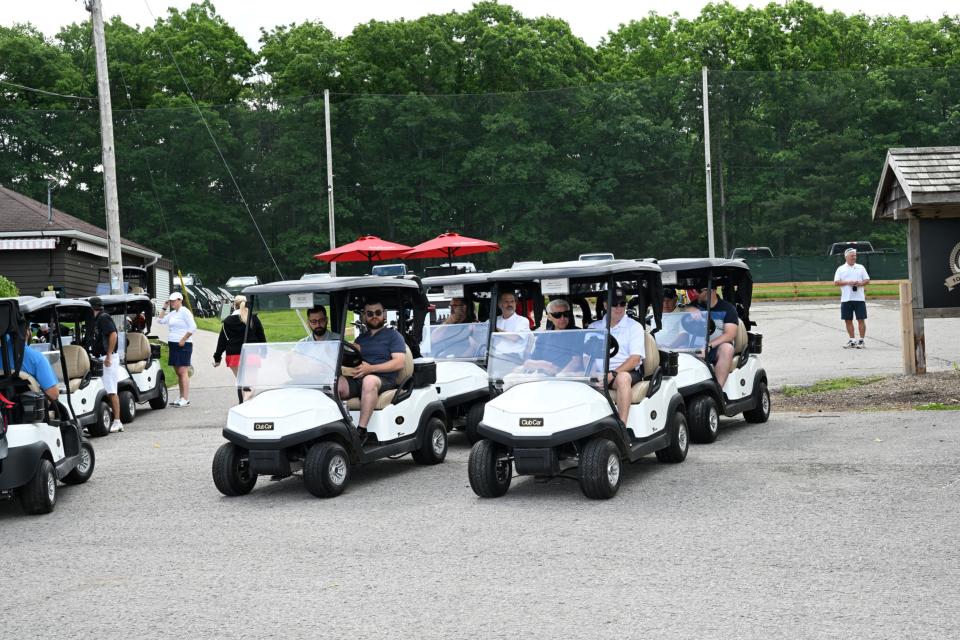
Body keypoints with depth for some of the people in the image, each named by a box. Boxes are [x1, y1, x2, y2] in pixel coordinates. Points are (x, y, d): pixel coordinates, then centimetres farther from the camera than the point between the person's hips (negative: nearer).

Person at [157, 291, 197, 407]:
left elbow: (193, 328, -16)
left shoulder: (185, 312, -9)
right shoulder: (173, 313, 16)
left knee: (183, 372, -11)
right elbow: (161, 320, 19)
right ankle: (181, 398, 13)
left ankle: (186, 399, -14)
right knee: (178, 373, 9)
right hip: (173, 345, 9)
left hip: (182, 346, -9)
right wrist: (164, 307, 12)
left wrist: (183, 340, -16)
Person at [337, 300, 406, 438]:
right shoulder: (361, 338, 29)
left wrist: (371, 368, -14)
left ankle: (361, 430, -41)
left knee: (369, 380, -40)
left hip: (384, 381, -5)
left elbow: (399, 363, -3)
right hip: (358, 379, 5)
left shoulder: (393, 335, 12)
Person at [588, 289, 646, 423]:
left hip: (626, 371, -3)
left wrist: (612, 375, -17)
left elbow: (635, 359, -4)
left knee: (622, 378, -38)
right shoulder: (594, 327, 19)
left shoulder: (634, 327, 7)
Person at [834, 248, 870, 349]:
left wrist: (860, 283, -12)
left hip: (859, 298, -1)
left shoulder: (860, 267, 9)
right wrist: (847, 282, -13)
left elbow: (867, 280, 8)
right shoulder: (841, 269, 7)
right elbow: (836, 282, 0)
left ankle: (861, 340, 2)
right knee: (848, 320, 4)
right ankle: (852, 340, 14)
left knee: (861, 319, -3)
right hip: (846, 299, 1)